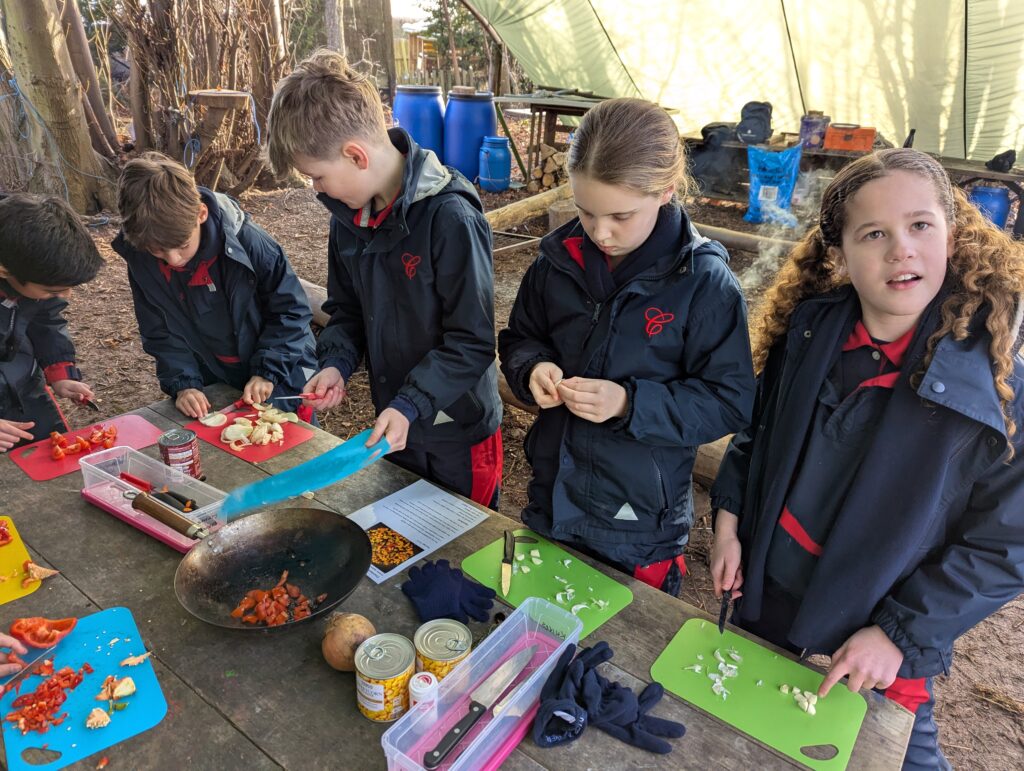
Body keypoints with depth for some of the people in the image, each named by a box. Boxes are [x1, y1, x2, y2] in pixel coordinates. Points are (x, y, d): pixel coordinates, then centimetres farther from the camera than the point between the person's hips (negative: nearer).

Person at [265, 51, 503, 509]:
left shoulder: (450, 218, -26)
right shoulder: (348, 214, -2)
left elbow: (472, 342, -22)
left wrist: (410, 405, -28)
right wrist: (336, 364, -8)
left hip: (459, 436, -6)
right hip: (394, 427, 7)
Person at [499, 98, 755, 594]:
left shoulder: (704, 280, -18)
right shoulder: (559, 258, -6)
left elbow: (730, 402, -15)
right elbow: (518, 339, 7)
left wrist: (630, 403, -28)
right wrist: (533, 369, -16)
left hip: (641, 522, -4)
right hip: (551, 502, 4)